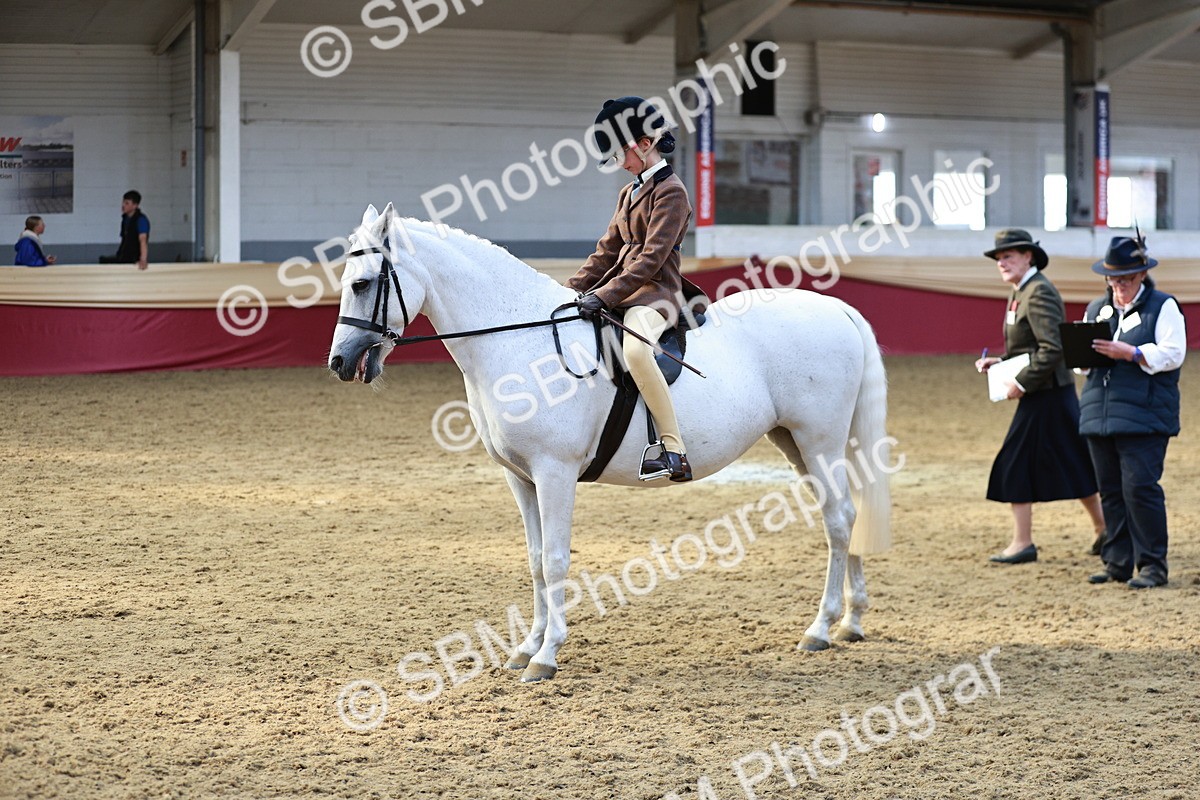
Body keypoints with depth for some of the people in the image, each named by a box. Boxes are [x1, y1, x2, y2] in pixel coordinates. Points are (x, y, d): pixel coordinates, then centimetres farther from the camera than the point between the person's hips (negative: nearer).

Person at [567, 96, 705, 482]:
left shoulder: (670, 191, -9)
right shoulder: (629, 193, 19)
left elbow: (651, 257, -18)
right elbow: (608, 250, 19)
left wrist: (603, 296, -25)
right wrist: (572, 289, 5)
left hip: (655, 294, -10)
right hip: (624, 292, 10)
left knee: (635, 350, -39)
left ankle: (674, 450, -38)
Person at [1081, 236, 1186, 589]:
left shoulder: (1163, 307, 2)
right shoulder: (1095, 310, 20)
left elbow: (1172, 354, -9)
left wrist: (1131, 353, -19)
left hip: (1144, 415, -6)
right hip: (1099, 414, 6)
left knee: (1139, 487, -12)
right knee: (1111, 491, 6)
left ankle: (1152, 565, -5)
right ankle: (1118, 563, 13)